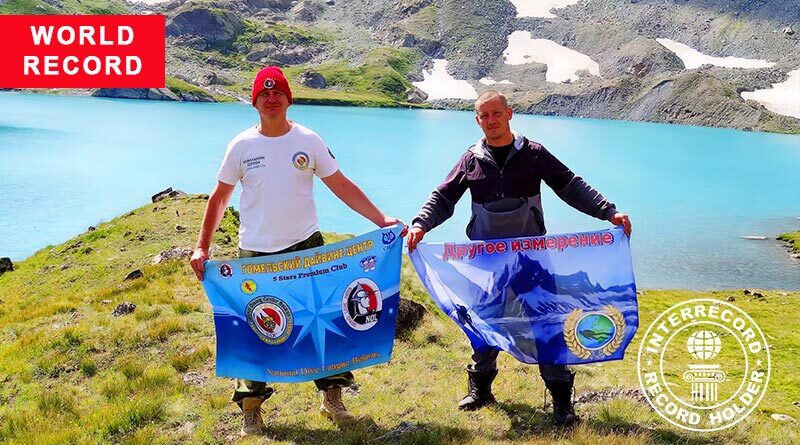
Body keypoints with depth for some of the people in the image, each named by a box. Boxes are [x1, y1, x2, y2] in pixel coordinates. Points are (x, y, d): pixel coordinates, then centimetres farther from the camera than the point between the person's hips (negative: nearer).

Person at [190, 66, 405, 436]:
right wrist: (202, 246, -2)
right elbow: (219, 198, 5)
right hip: (255, 253, 0)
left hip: (306, 246, 1)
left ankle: (332, 397, 21)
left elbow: (342, 186, 0)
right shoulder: (242, 146, 0)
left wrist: (380, 218, -9)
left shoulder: (309, 141, 0)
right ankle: (251, 409, 22)